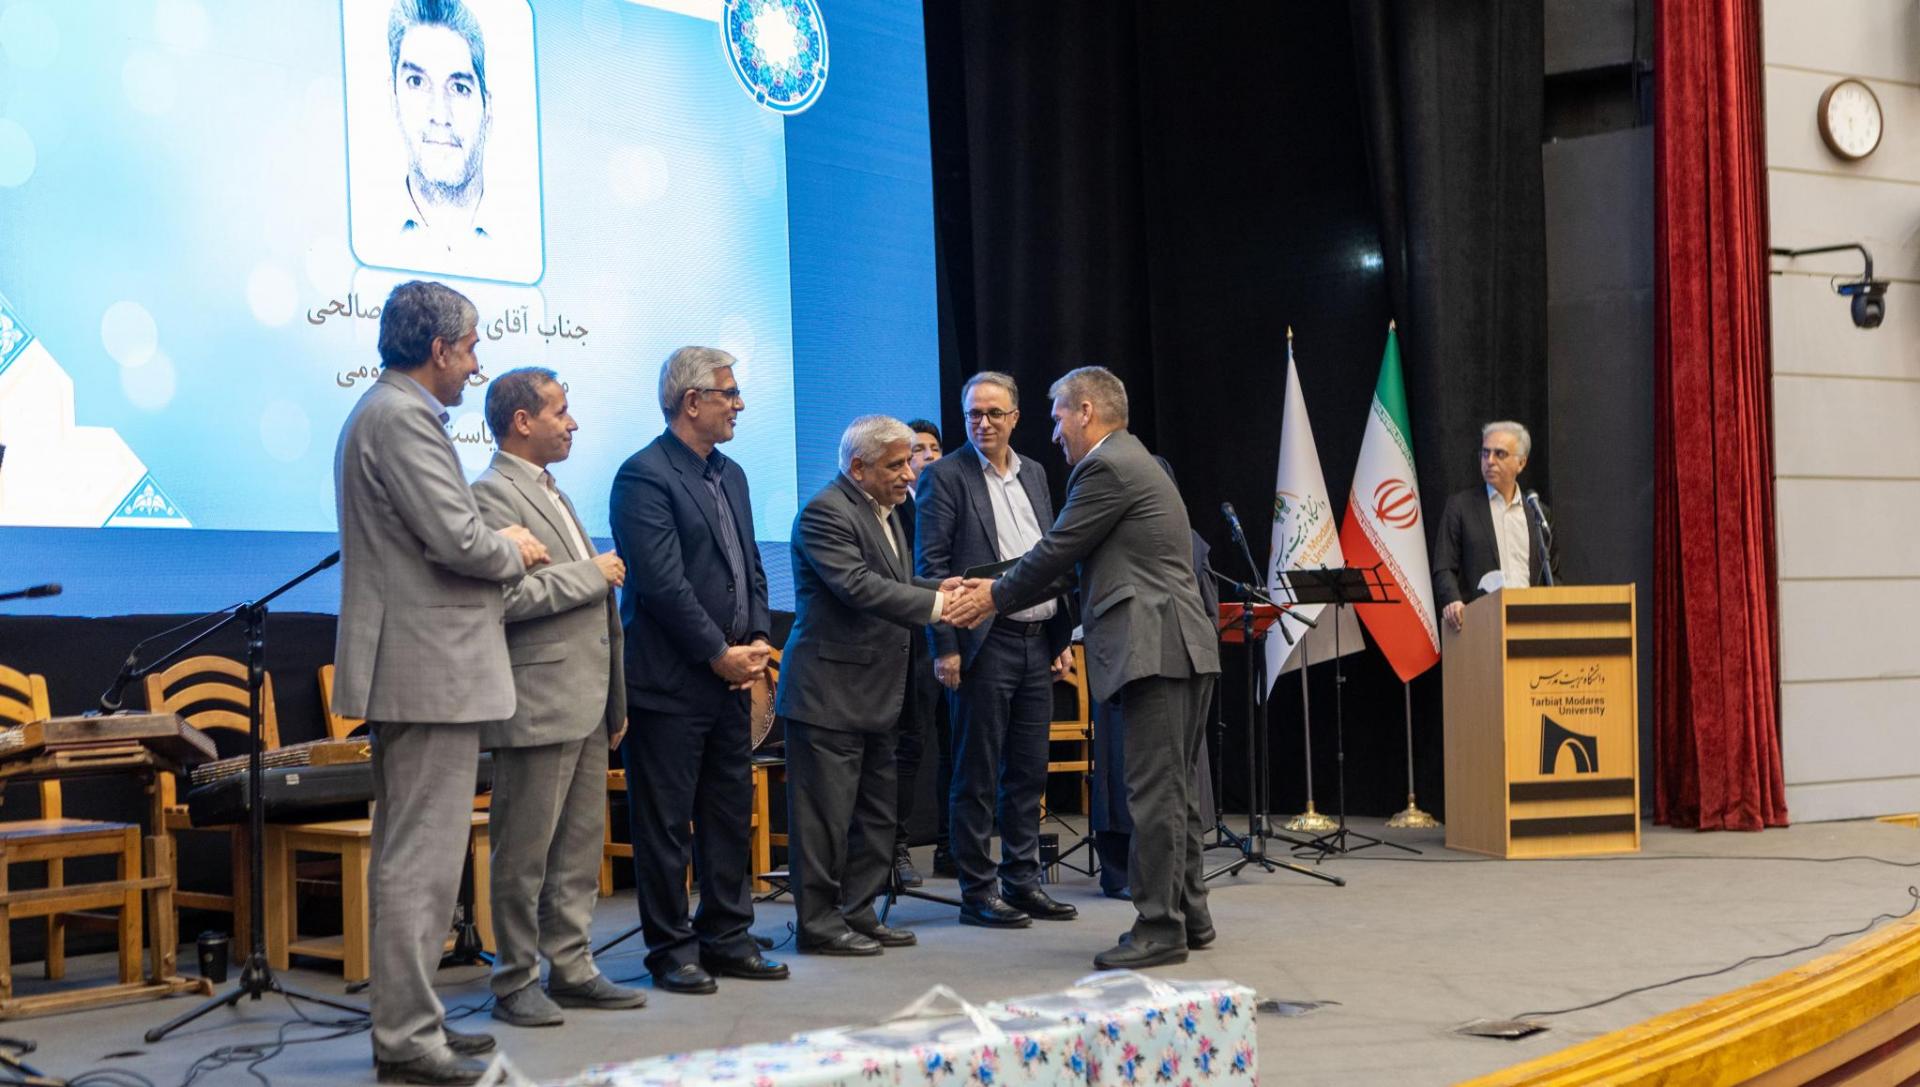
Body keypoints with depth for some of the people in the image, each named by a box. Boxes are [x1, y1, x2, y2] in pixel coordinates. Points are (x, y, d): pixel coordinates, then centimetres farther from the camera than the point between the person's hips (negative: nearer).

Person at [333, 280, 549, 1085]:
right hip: (431, 670, -11)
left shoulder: (384, 411, 18)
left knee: (408, 857, 16)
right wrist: (515, 550, -3)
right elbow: (457, 541, -22)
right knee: (422, 859, -7)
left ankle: (407, 1019, 25)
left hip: (409, 669, 11)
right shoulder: (402, 418, -15)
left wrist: (496, 544, 11)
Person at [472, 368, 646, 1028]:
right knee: (525, 853, -2)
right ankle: (515, 983, 6)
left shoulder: (551, 493, 20)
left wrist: (615, 701, 22)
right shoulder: (494, 496, -11)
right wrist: (590, 574, -14)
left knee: (580, 848, 12)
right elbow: (504, 596, -23)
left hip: (585, 704, 9)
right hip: (537, 706, -9)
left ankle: (572, 970, 19)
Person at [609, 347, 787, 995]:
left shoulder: (730, 476, 16)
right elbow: (662, 582, -18)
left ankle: (726, 938, 22)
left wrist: (758, 639, 2)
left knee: (731, 814, 13)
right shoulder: (645, 476, -12)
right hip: (669, 681, -8)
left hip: (729, 675, 9)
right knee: (666, 824, 0)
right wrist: (719, 654, -14)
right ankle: (671, 949, 9)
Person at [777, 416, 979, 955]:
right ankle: (818, 922, 4)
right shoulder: (825, 513, -15)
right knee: (826, 813, -3)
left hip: (877, 693, 10)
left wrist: (941, 587, 2)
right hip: (830, 692, -10)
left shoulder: (885, 510, 16)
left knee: (875, 814, 14)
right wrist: (937, 604, -27)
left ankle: (857, 913, 22)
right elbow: (859, 587, -25)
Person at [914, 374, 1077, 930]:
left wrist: (1062, 637, 13)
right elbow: (931, 565, -9)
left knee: (1028, 773, 11)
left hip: (1037, 642, 6)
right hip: (984, 644, -6)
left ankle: (1022, 881, 19)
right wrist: (945, 646, -15)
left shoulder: (1034, 475, 15)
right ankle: (977, 892, 6)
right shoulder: (945, 476, -4)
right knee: (977, 775, 0)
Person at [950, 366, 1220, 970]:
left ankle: (1159, 928, -7)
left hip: (1154, 648, -11)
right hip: (1180, 648, 11)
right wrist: (1003, 589, 21)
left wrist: (997, 598, 8)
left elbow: (1056, 552, -7)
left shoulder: (1106, 468, -9)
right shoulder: (1133, 463, 24)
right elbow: (1069, 561, 25)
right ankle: (1189, 915, 20)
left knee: (1155, 791, -9)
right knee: (1173, 789, 14)